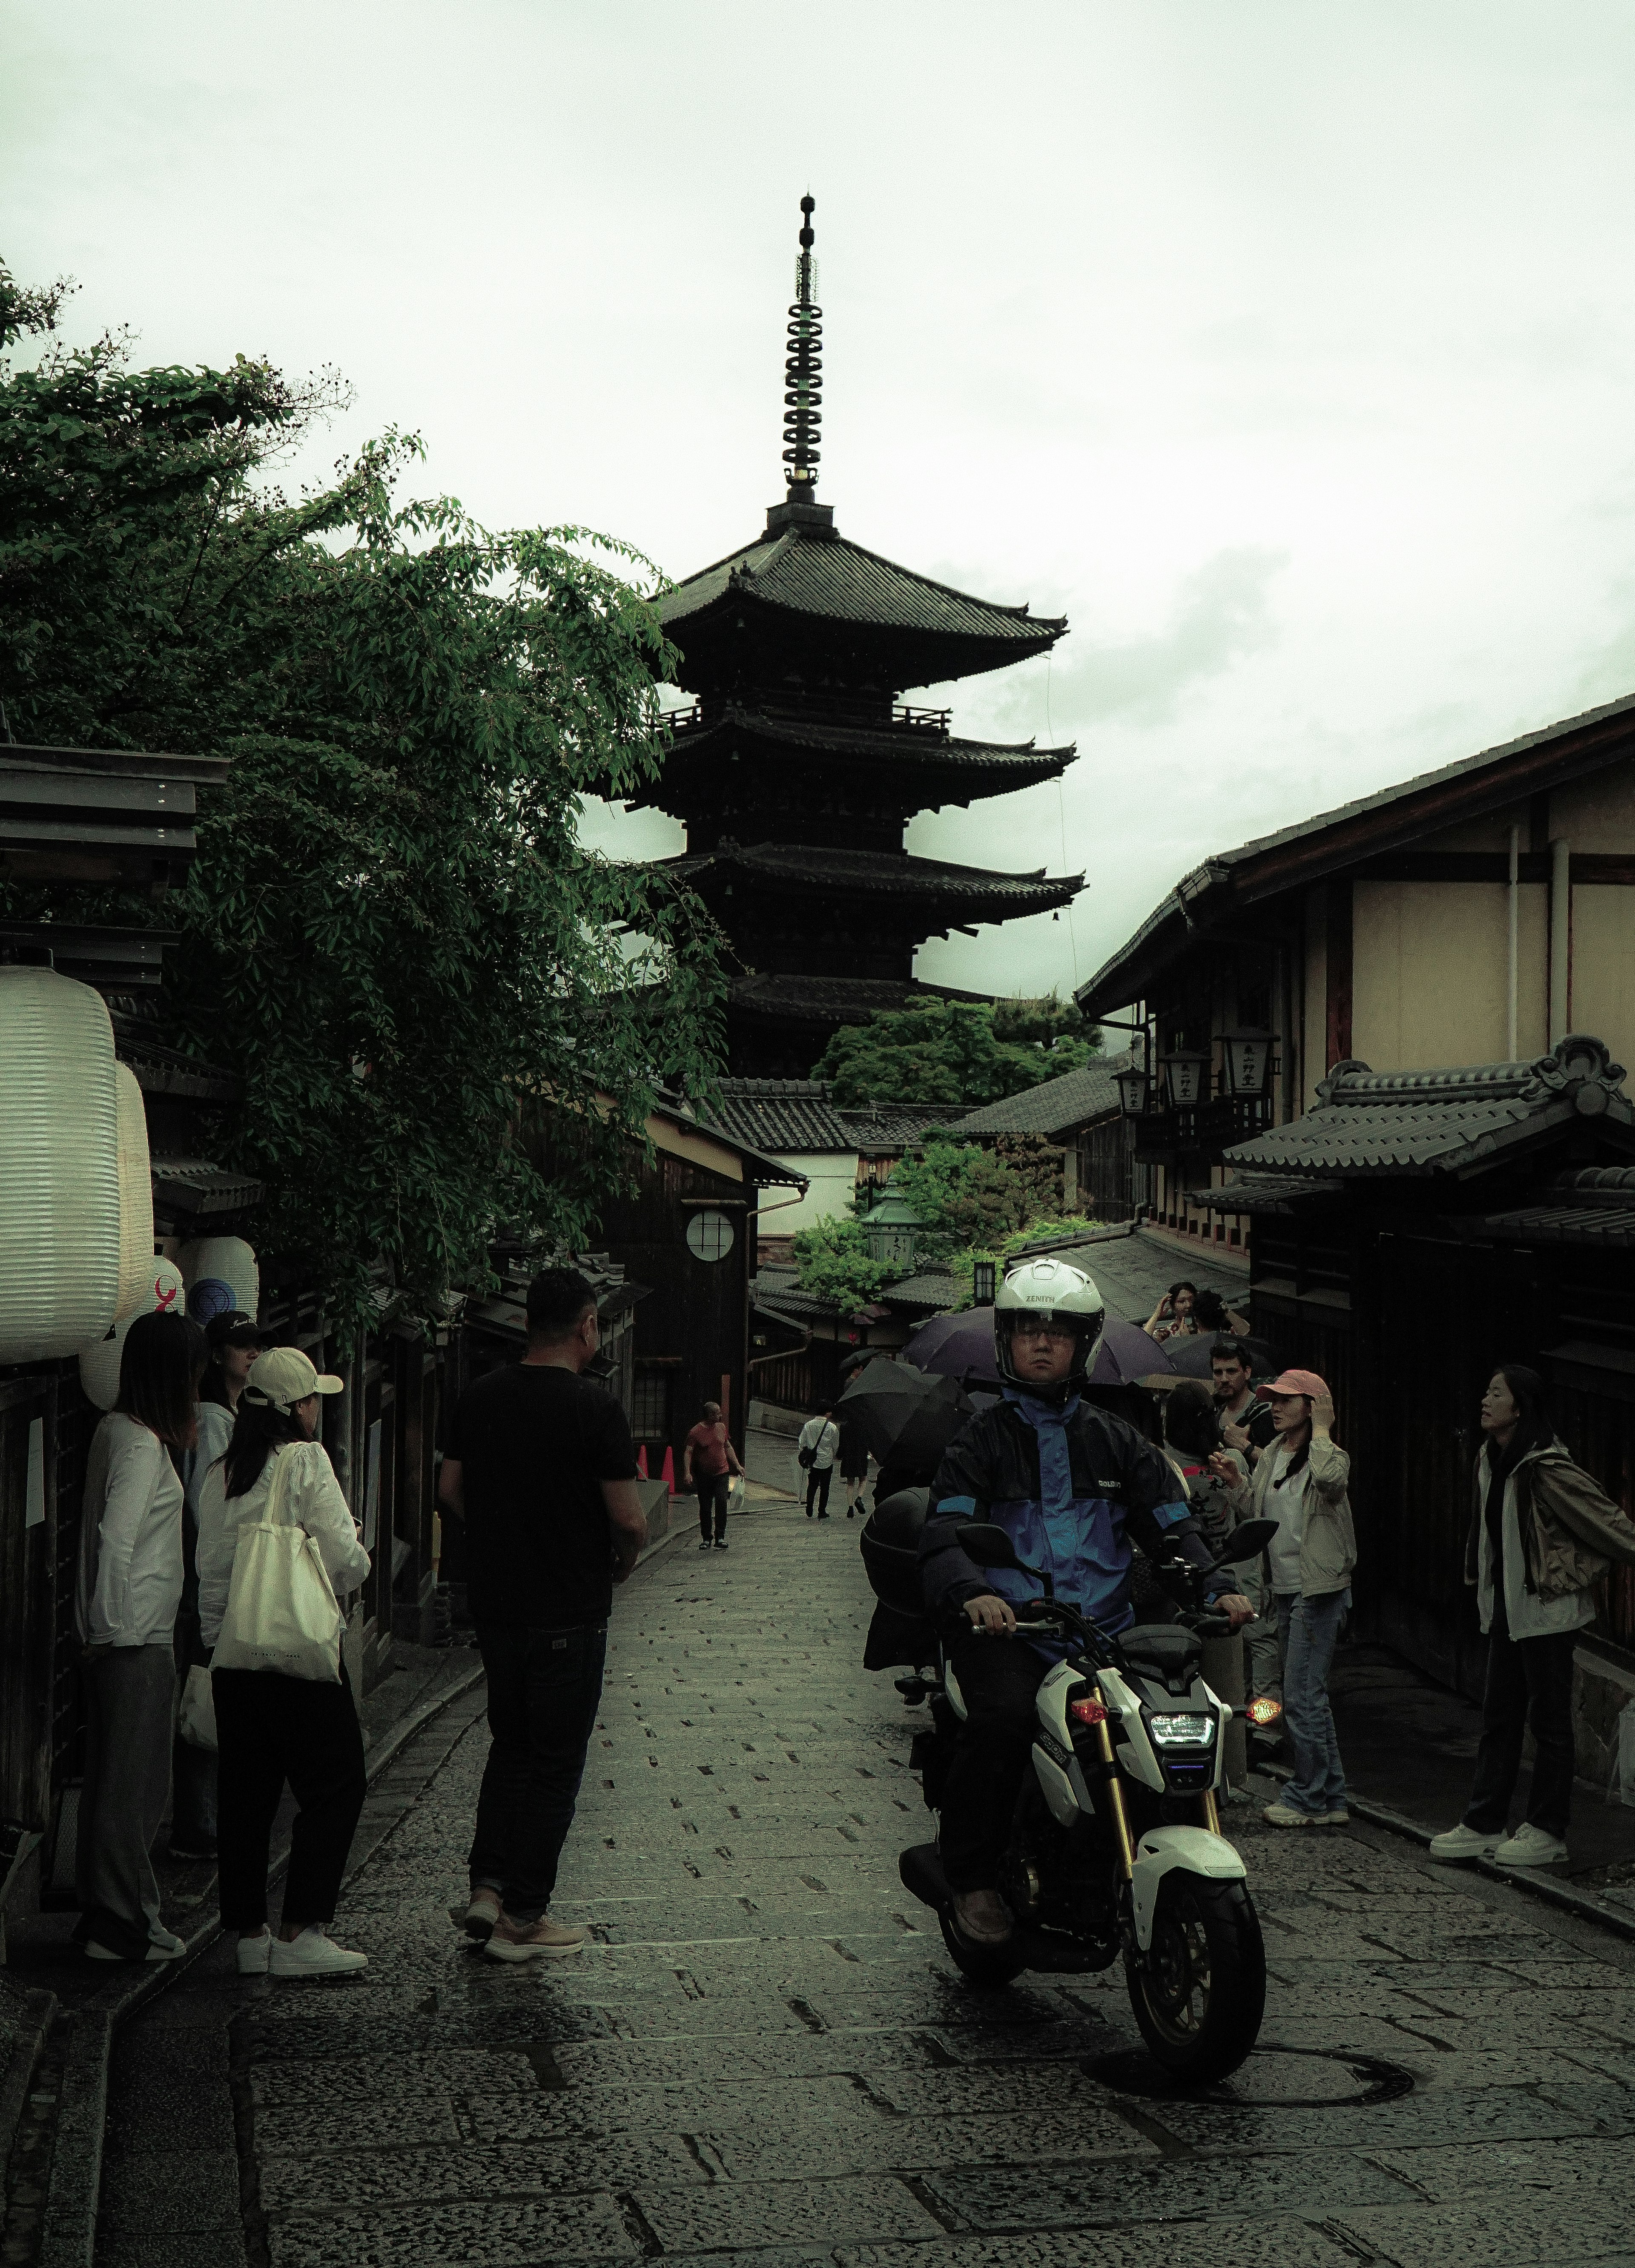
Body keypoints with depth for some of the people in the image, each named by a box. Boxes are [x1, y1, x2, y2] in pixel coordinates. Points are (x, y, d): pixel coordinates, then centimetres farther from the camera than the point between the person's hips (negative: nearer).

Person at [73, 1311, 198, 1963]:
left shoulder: (116, 1429, 10)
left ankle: (105, 1912, 25)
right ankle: (121, 1927, 5)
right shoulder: (142, 1445, -18)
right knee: (134, 1782, -2)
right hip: (136, 1640, -9)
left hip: (119, 1637, 9)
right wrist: (110, 1628, -16)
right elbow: (117, 1542, -23)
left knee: (113, 1779, 16)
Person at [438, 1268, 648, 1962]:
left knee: (511, 1744, 21)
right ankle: (524, 1918, 9)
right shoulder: (593, 1406, -16)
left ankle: (487, 1885, 13)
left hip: (495, 1602, 6)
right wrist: (621, 1565, 5)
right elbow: (629, 1520, -15)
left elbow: (450, 1491, 9)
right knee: (555, 1761, 5)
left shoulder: (478, 1397, 3)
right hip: (570, 1612, -6)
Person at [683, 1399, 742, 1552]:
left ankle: (720, 1538, -10)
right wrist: (687, 1473, -22)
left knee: (721, 1502, -14)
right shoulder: (696, 1432, -7)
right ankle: (706, 1539, 17)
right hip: (704, 1476, -2)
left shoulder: (721, 1427, 9)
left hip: (722, 1473, 2)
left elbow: (728, 1447, 21)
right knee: (705, 1509, 4)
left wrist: (737, 1465, 17)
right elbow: (688, 1453, -11)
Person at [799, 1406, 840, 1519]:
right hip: (827, 1462, -3)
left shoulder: (808, 1425, -4)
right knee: (825, 1488, 10)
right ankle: (822, 1512, 13)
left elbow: (801, 1444, 1)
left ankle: (809, 1511, 10)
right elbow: (836, 1447, -1)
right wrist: (833, 1456, 18)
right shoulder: (832, 1428, -12)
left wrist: (803, 1457, 12)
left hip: (812, 1462, 3)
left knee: (812, 1486, 17)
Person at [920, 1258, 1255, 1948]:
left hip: (1105, 1631, 3)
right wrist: (974, 1594, -29)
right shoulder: (982, 1437, 8)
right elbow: (945, 1533, -7)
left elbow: (1171, 1523, 13)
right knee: (1002, 1719, -32)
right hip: (1006, 1630, -3)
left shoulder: (1115, 1440, 19)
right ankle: (973, 1879, -15)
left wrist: (1215, 1587, -7)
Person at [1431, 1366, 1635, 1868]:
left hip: (1546, 1611, -9)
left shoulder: (1546, 1468, -19)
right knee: (1499, 1717, 12)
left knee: (1548, 1719, 2)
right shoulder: (1490, 1460, 7)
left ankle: (1548, 1831, 12)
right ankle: (1484, 1825, 18)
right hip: (1507, 1609, 9)